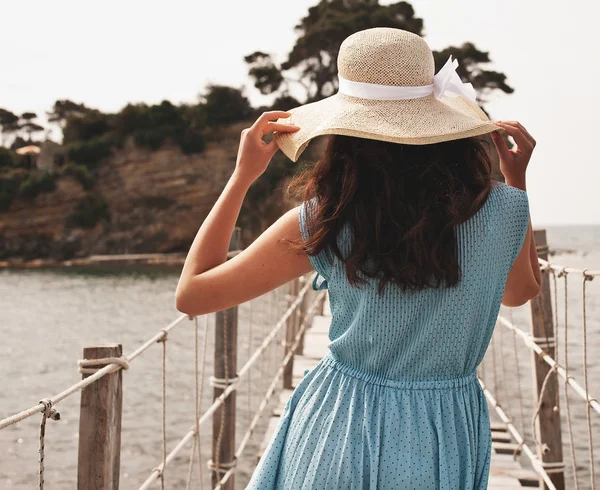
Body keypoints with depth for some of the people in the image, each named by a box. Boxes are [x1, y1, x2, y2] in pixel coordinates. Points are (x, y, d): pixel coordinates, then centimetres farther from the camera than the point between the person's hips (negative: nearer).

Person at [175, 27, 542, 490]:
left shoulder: (322, 221, -14)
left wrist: (242, 175, 2)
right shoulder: (501, 211, -10)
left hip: (337, 437, 0)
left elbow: (191, 293, -3)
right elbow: (521, 291, 15)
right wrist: (517, 177, 14)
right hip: (445, 448, 1)